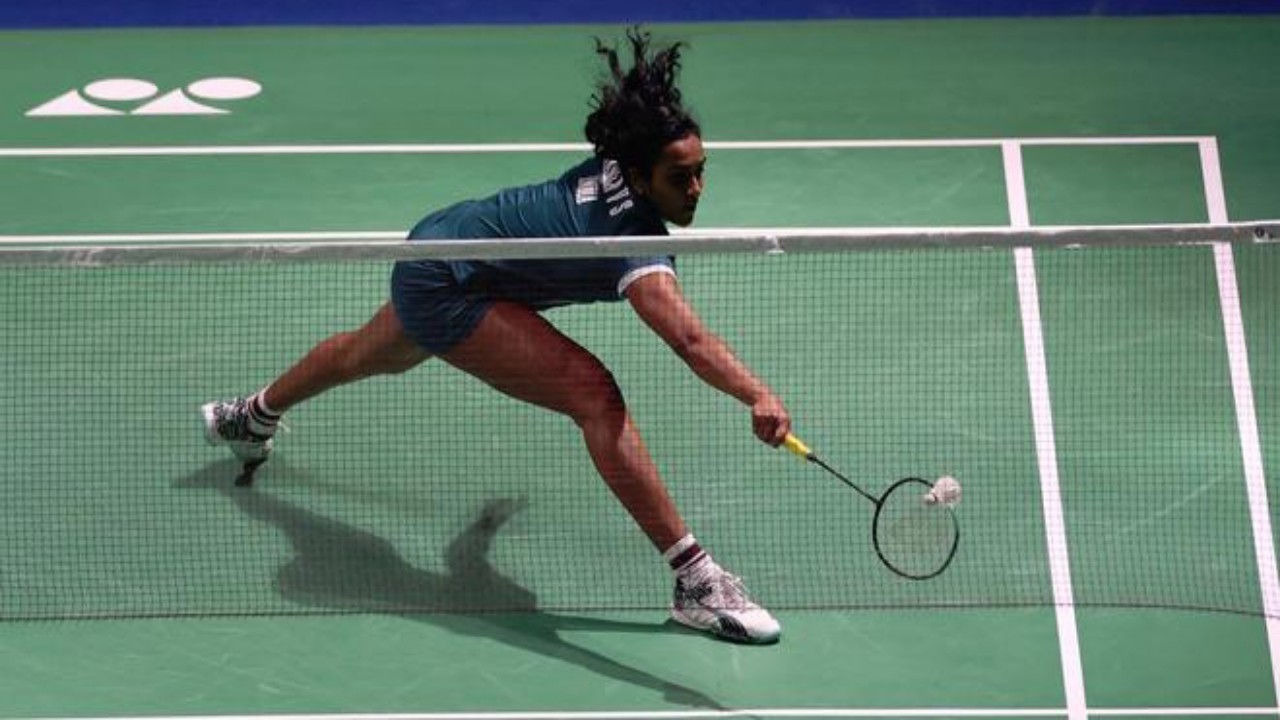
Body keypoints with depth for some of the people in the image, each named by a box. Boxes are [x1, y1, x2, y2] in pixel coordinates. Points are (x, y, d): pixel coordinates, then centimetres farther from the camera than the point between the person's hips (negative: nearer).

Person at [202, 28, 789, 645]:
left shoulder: (613, 163, -12)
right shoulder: (633, 237, -35)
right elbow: (689, 339, -52)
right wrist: (758, 396, -66)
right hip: (448, 292, -10)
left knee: (367, 356, 38)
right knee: (595, 394, -26)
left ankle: (249, 417, 70)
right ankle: (696, 583, -25)